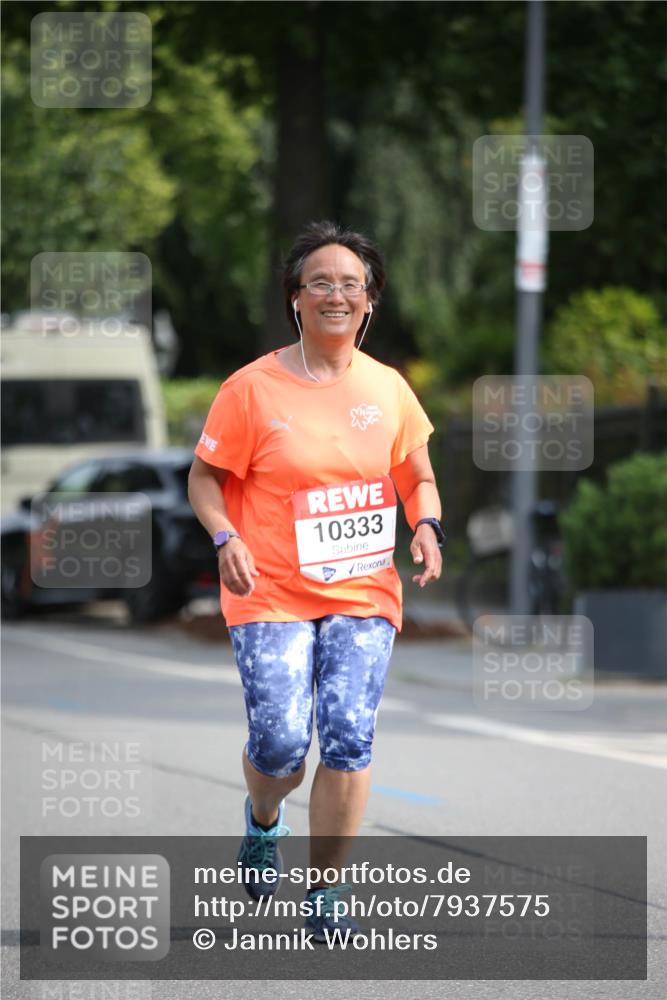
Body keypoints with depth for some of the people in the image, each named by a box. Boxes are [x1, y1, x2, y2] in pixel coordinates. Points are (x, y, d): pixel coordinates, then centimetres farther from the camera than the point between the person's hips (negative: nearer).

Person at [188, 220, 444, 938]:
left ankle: (325, 893, 3)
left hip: (364, 594, 3)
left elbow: (418, 475, 18)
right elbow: (205, 478, 2)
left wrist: (426, 526, -2)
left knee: (349, 736, -10)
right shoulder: (253, 388, -5)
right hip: (272, 594, -2)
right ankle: (263, 822, 27)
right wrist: (226, 539, -16)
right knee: (280, 743, -11)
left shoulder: (388, 388, 6)